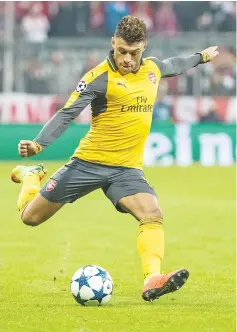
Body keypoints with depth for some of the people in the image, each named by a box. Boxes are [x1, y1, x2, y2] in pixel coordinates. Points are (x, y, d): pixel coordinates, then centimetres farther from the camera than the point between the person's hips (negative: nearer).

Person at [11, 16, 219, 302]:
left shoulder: (152, 69, 7)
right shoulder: (101, 77, -12)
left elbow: (172, 65, 32)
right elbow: (67, 113, -16)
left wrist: (201, 57, 47)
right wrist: (38, 144, -29)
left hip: (127, 169, 4)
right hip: (89, 162, -4)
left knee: (152, 215, -24)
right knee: (31, 216, 5)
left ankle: (152, 281, -36)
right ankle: (30, 176, 38)